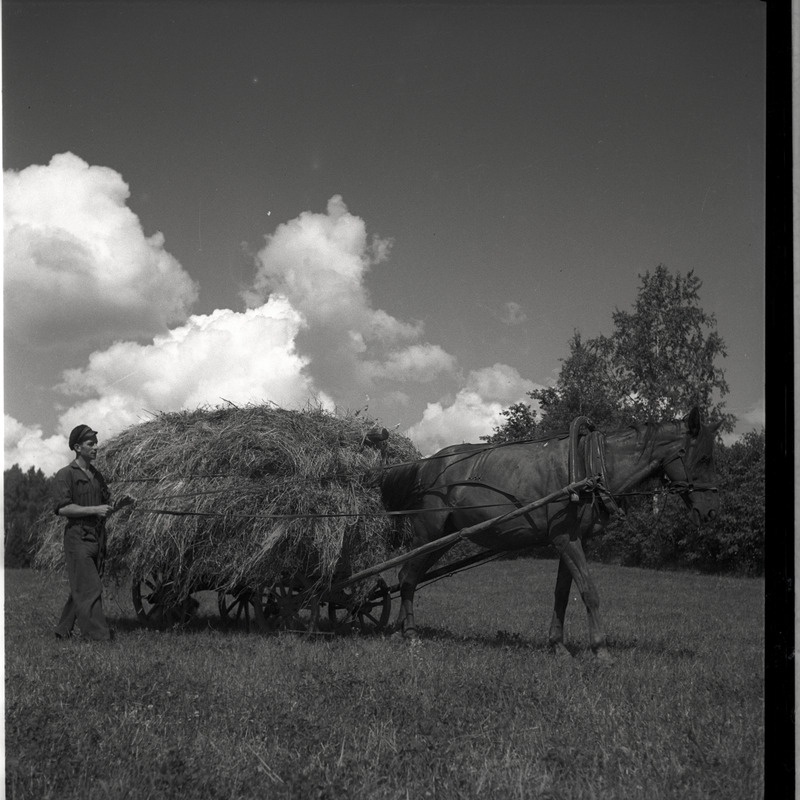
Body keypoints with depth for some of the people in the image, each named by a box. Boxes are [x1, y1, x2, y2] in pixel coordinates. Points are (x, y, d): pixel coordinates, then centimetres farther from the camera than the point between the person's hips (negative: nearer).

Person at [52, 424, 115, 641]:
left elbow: (107, 502, 24)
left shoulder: (97, 476, 17)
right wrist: (94, 510, -19)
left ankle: (63, 631, 21)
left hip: (97, 539, 7)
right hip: (78, 538, -7)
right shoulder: (66, 475, -5)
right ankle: (99, 635, -10)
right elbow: (61, 507, -14)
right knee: (89, 590, -9)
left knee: (81, 589, 10)